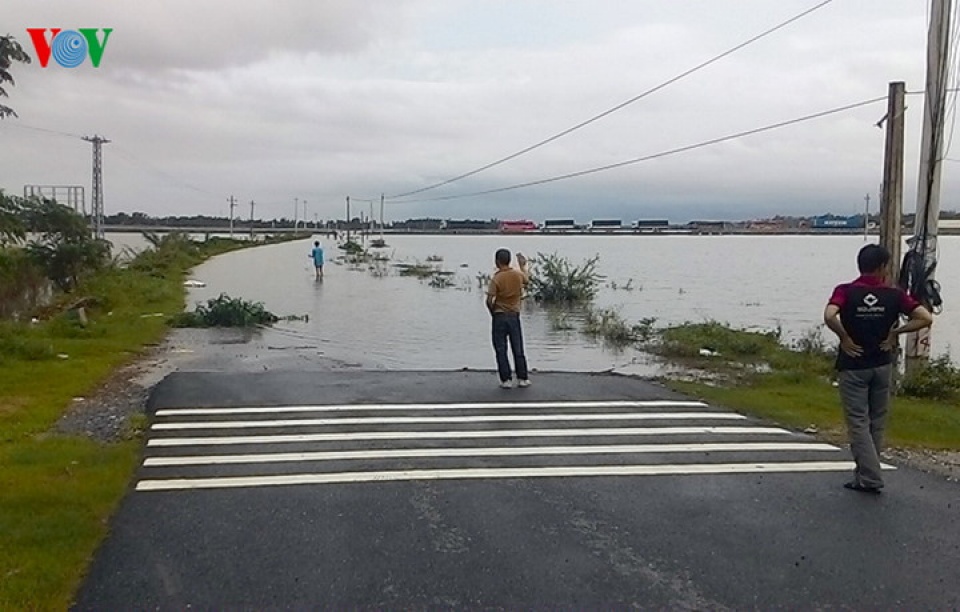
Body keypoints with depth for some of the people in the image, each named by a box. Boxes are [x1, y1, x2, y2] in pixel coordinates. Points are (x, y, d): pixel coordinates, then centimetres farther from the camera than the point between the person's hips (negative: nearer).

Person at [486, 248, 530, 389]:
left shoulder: (496, 278, -13)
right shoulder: (518, 275, -1)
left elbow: (489, 300, -15)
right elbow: (527, 278, 24)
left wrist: (493, 312, 3)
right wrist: (523, 265, 38)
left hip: (499, 316, -3)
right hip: (514, 316, 3)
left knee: (501, 350, 3)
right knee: (518, 349, 10)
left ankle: (506, 380, 2)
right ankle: (522, 378, 12)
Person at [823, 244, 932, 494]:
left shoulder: (845, 291, -9)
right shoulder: (893, 294, -3)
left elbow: (829, 316, -27)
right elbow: (926, 318, -10)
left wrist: (844, 338, -13)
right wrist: (895, 331, -1)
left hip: (853, 366, -2)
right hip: (882, 365, 3)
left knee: (858, 422, 3)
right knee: (876, 424, 15)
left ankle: (871, 478, -3)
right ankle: (863, 477, 23)